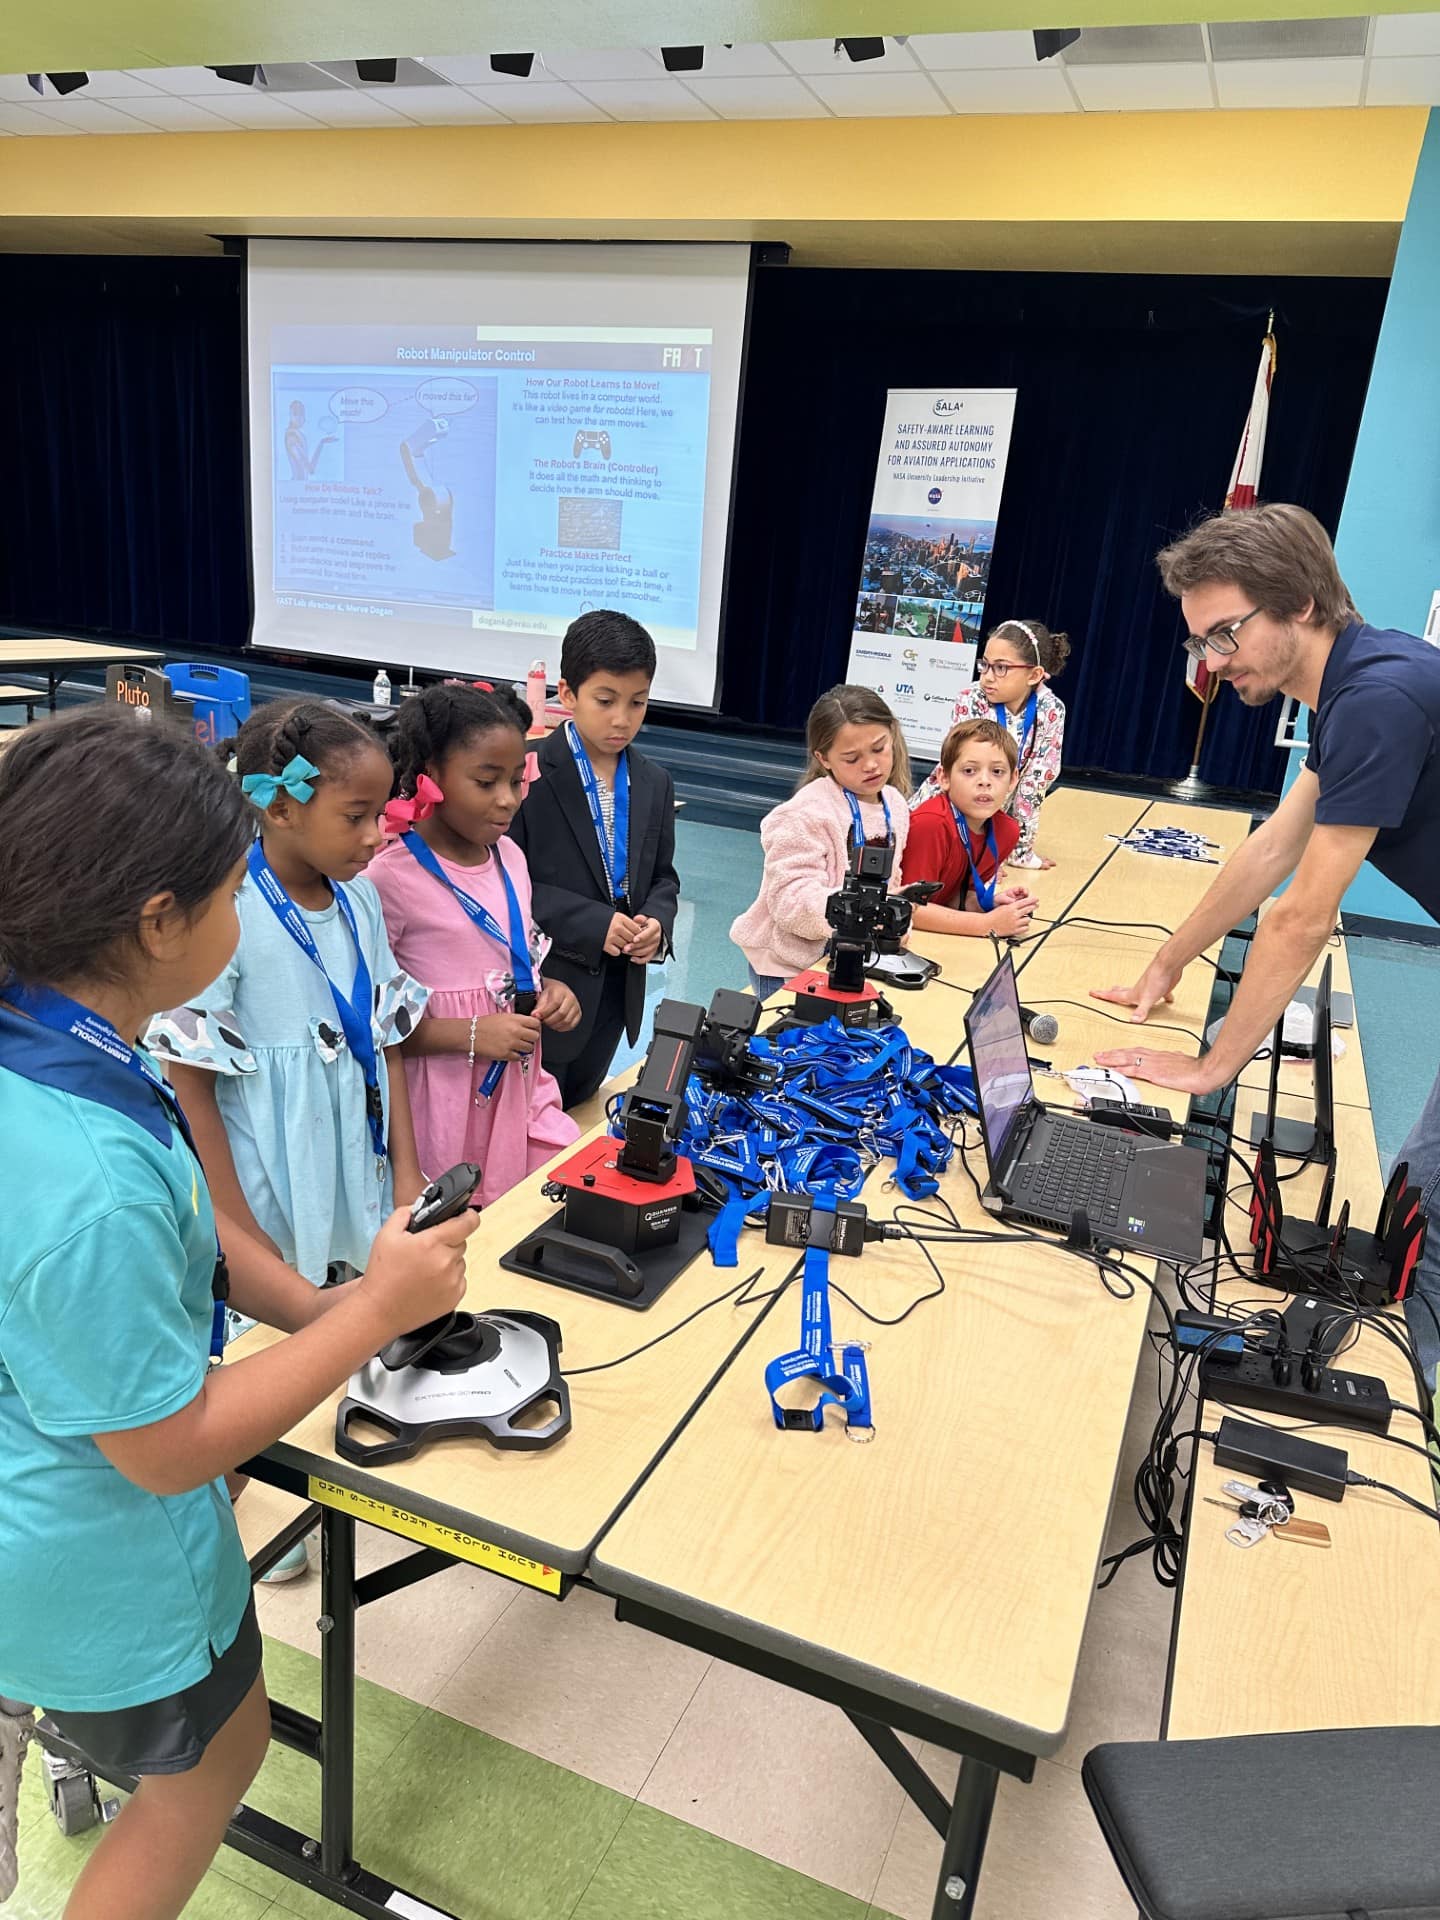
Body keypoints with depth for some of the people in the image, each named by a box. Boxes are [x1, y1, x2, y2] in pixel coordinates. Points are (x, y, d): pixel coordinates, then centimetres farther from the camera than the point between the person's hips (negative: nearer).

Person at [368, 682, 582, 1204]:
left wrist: (548, 992, 0)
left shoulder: (509, 857, 5)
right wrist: (468, 1035, -20)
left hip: (519, 1087, 6)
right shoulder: (391, 879, -15)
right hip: (441, 1106, -6)